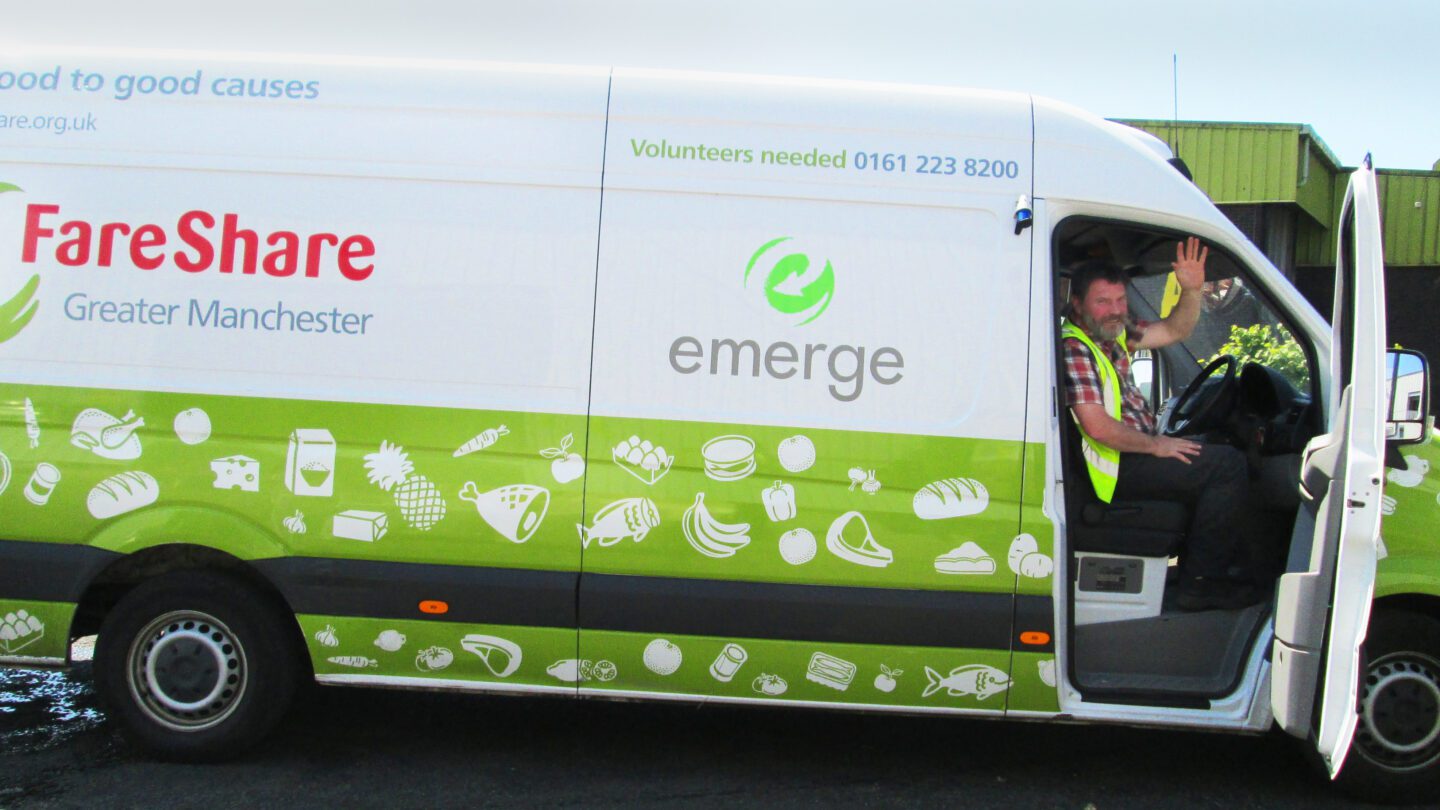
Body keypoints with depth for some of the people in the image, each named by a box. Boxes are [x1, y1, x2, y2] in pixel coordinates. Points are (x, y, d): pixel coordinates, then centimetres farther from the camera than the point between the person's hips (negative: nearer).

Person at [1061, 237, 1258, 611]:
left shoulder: (1112, 333, 10)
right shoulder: (1073, 349, -20)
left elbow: (1174, 330, 18)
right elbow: (1097, 426, -27)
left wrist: (1192, 290, -1)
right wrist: (1155, 446, -15)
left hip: (1134, 451, 11)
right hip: (1116, 469, -11)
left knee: (1220, 450, 22)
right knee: (1228, 465, -15)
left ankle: (1217, 567, 20)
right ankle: (1200, 581, -11)